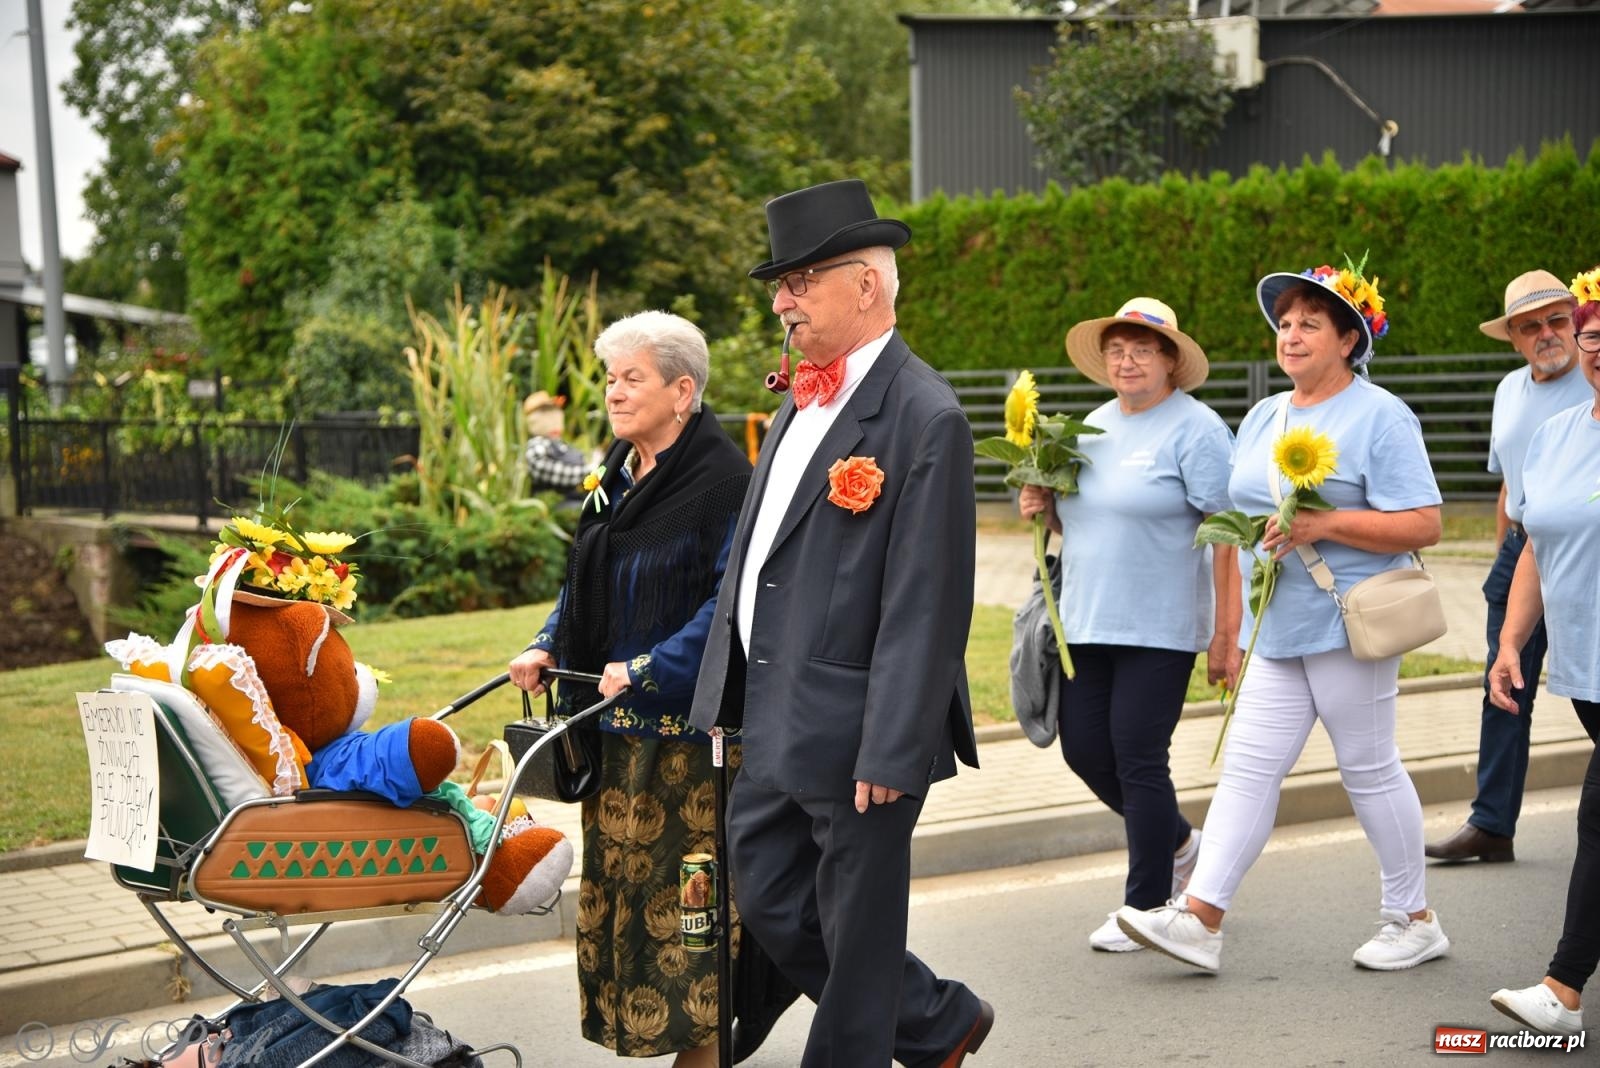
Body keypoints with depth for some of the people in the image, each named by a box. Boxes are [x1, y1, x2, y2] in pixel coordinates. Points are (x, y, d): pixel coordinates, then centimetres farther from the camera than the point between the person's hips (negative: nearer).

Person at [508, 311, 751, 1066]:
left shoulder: (721, 478, -13)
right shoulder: (619, 473, 12)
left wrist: (650, 669, -23)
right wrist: (547, 648, 5)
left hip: (686, 723, -8)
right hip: (616, 719, 8)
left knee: (685, 885, -2)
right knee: (615, 878, 12)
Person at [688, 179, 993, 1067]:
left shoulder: (925, 418, -15)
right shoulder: (803, 401, 12)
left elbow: (925, 603, -19)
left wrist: (889, 753, -21)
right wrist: (728, 696, 16)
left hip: (852, 737, -9)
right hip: (774, 728, 9)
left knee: (854, 939, 5)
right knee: (769, 904, 16)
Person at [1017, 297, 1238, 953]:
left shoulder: (1194, 430, -9)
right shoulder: (1095, 424, 14)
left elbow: (1227, 536, -13)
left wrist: (1225, 634, -17)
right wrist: (1044, 509, 2)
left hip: (1161, 628, -7)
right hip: (1087, 625, 7)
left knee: (1138, 757, -5)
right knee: (1083, 750, 8)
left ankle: (1148, 908, 9)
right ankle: (1178, 843, 32)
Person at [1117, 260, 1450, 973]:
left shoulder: (1379, 417, -7)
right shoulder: (1263, 418, 16)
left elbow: (1422, 525, -14)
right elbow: (1242, 512, 24)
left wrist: (1325, 525, -22)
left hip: (1348, 622, -7)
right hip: (1280, 628, 7)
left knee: (1368, 768, 2)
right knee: (1248, 766, 1)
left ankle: (1415, 920, 17)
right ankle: (1199, 919, -1)